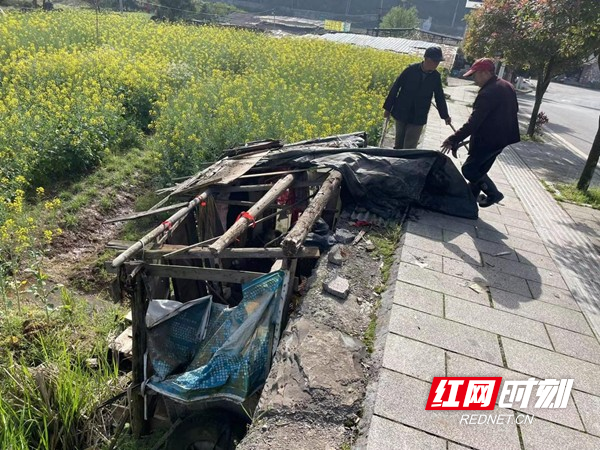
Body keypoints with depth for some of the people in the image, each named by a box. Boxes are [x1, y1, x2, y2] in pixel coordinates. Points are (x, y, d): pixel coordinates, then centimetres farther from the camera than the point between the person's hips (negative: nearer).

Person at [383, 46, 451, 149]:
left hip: (418, 118, 1)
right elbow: (395, 87, -5)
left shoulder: (436, 77, -2)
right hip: (402, 113, -1)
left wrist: (445, 116, 9)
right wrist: (388, 108, -3)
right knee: (399, 144, 11)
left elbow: (439, 97, 9)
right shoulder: (411, 70, -10)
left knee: (410, 147, -1)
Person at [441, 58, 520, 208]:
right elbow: (513, 110, 21)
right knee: (479, 170, 17)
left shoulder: (488, 93, -24)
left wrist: (454, 140, -29)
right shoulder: (507, 86, 9)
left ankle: (494, 194, 7)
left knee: (469, 169, 0)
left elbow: (474, 122, -29)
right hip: (501, 137, 10)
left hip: (488, 139, -10)